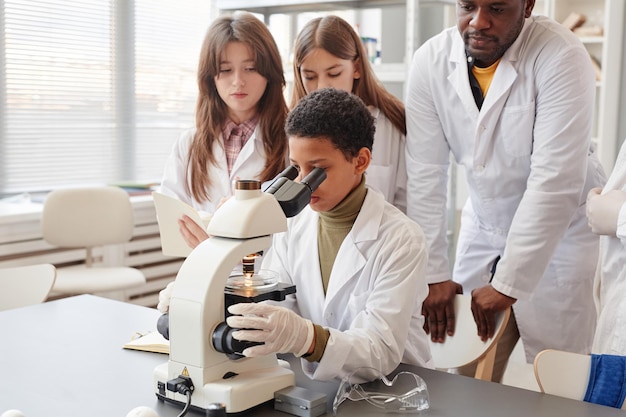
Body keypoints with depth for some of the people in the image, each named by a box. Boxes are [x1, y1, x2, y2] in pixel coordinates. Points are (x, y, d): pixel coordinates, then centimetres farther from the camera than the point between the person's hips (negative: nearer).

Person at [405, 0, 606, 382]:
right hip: (483, 228, 4)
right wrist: (434, 274, -11)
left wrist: (507, 285, -26)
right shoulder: (431, 60, -10)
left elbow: (555, 182, -26)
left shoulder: (561, 56, -22)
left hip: (561, 231, -3)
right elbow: (426, 174, -9)